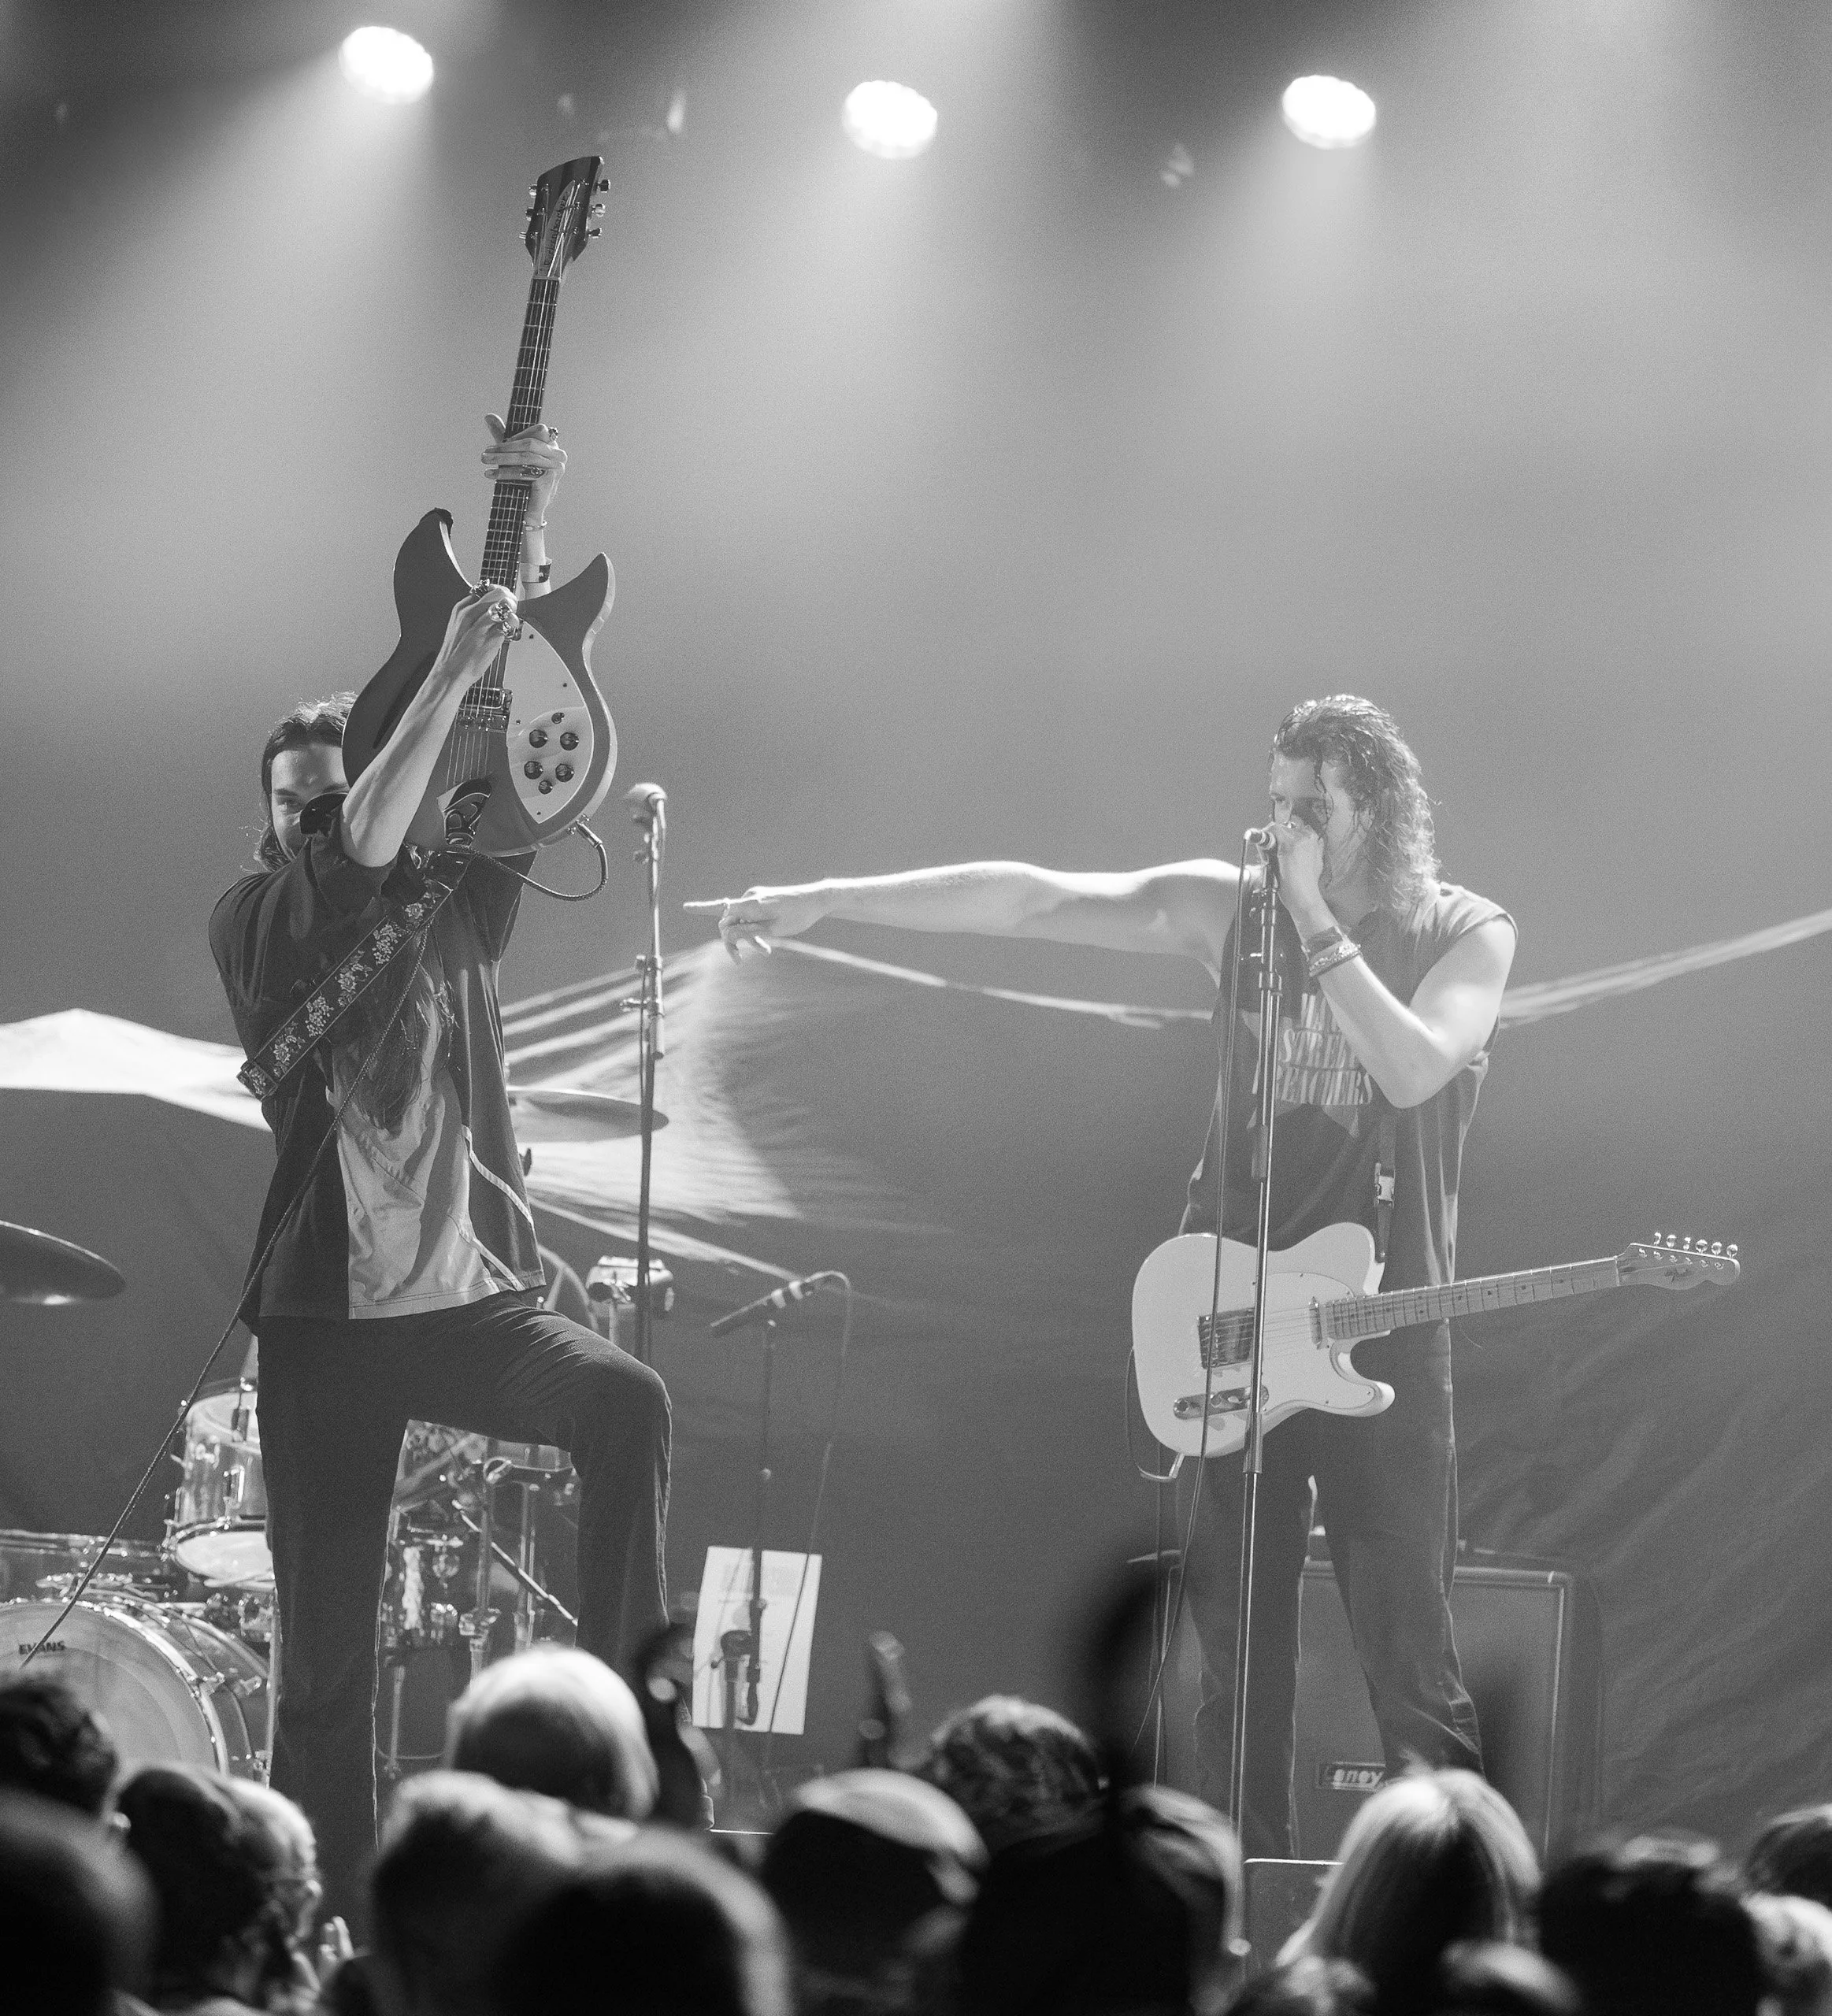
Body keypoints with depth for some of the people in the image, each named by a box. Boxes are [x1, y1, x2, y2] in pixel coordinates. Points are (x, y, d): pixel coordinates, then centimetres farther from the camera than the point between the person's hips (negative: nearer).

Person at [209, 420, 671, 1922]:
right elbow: (357, 854, -20)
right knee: (323, 1655, -1)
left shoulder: (459, 908, 10)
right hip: (329, 1319, -2)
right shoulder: (253, 926, 0)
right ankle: (334, 1935, 8)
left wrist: (525, 546, -9)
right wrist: (449, 668, -22)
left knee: (628, 1405, -28)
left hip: (477, 1297, 2)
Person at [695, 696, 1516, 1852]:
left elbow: (1414, 1071, -19)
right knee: (1238, 1656, 4)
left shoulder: (1467, 933, 0)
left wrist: (1315, 919, -16)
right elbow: (1028, 900, 2)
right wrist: (826, 901, -3)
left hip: (1384, 1335, -3)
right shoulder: (1229, 907, 7)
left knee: (1410, 1658, -5)